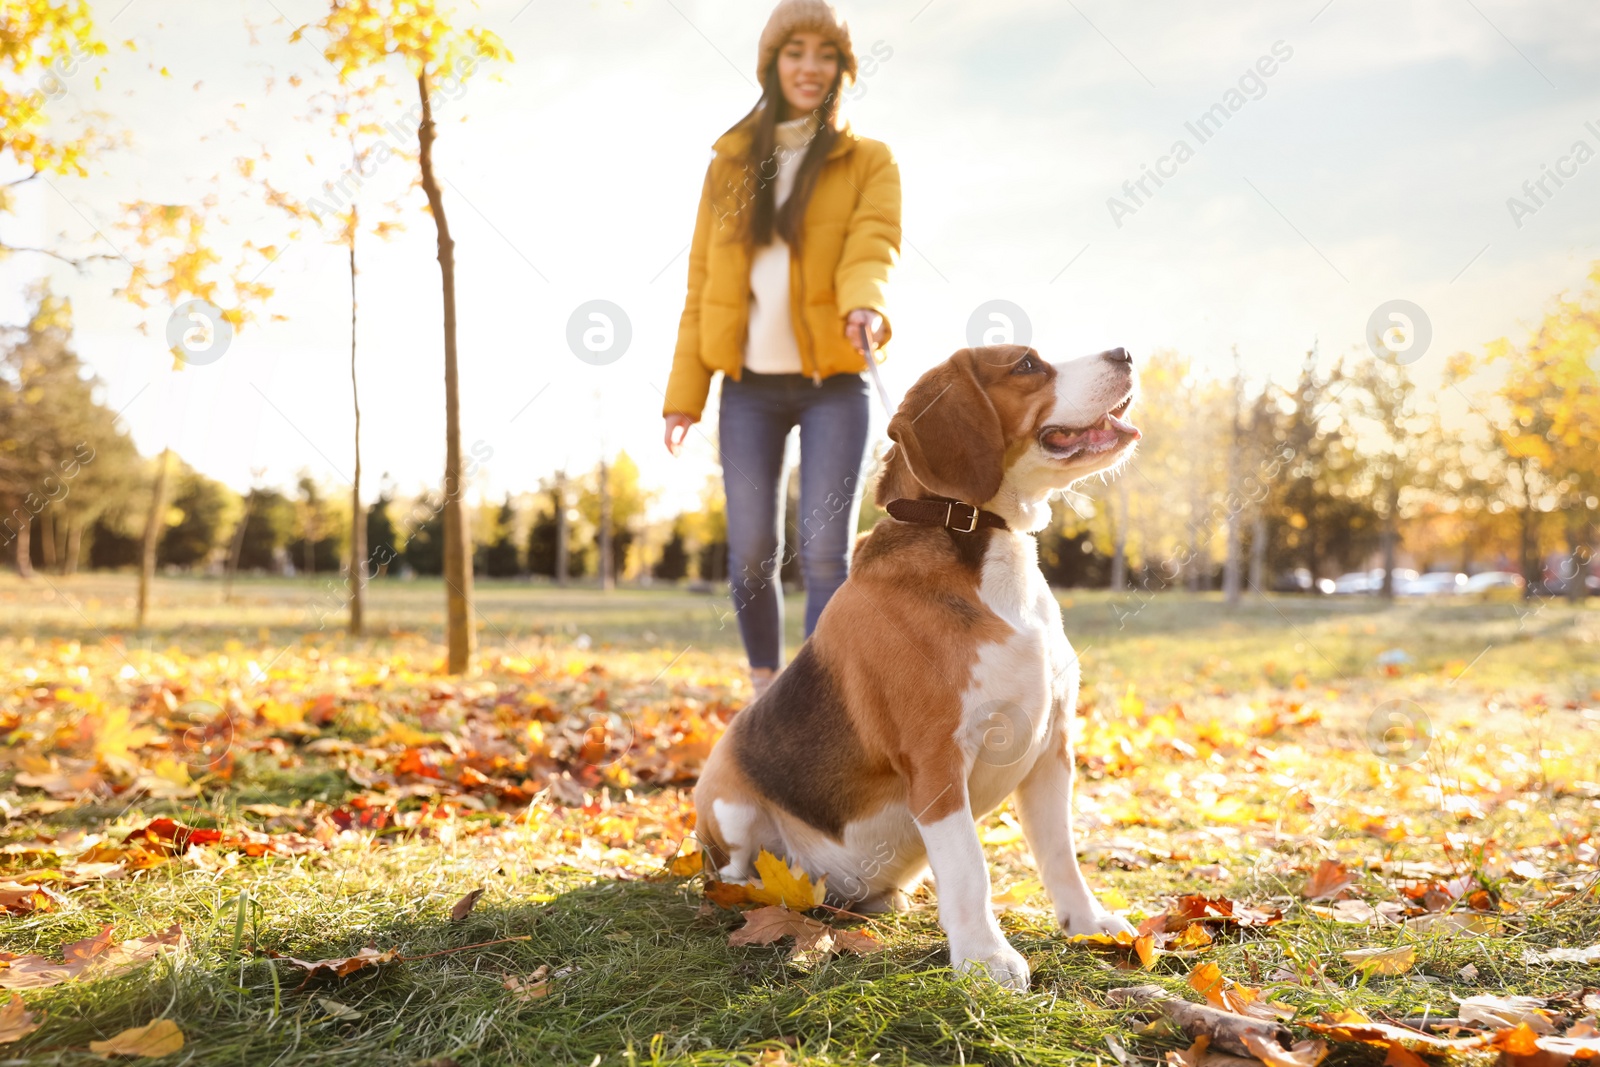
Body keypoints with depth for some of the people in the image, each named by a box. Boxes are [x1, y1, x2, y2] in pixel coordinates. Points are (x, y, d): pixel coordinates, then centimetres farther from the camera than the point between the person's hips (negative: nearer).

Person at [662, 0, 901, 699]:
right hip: (749, 387, 2)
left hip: (834, 386, -2)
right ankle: (766, 695, 20)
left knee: (825, 554, -7)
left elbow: (874, 243, -13)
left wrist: (864, 303, -37)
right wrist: (684, 392, 3)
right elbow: (702, 283, 10)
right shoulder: (730, 164, 12)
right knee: (751, 553, 1)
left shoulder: (868, 162, 5)